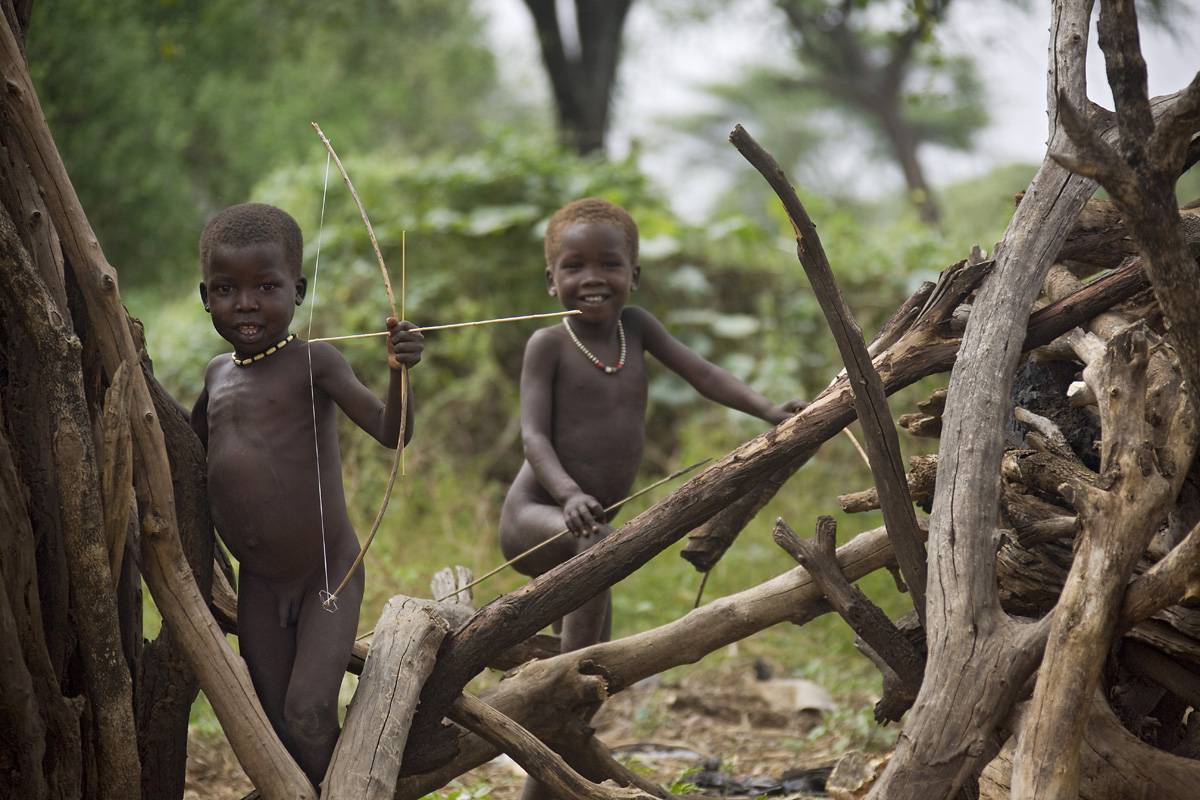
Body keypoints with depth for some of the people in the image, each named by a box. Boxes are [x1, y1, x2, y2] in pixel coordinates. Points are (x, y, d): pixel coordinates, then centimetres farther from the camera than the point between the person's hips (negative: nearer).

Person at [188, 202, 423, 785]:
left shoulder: (313, 362, -12)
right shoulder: (219, 374, 7)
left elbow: (391, 432, -23)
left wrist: (400, 372, -41)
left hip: (327, 577, -6)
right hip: (258, 585, 6)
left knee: (308, 716, -16)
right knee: (277, 727, 7)